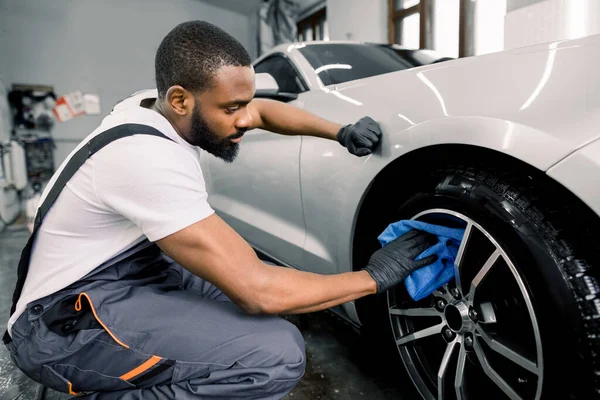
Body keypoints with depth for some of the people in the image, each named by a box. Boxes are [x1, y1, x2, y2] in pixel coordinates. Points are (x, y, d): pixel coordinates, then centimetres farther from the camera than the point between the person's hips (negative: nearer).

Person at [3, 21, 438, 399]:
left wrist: (339, 131, -3)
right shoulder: (147, 157, -30)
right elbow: (257, 289, -31)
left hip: (130, 272, 9)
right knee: (278, 354, -25)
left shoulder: (157, 104, -3)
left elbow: (264, 109, 11)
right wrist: (374, 276, -18)